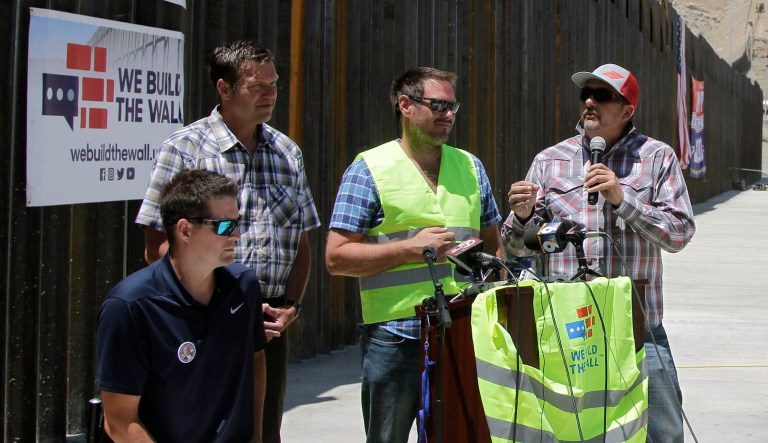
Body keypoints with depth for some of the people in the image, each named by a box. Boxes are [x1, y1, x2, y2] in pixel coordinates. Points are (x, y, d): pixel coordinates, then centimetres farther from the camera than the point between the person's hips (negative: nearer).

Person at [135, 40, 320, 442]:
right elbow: (159, 249, -9)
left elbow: (301, 242, 17)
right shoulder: (185, 149, -5)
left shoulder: (287, 153, 12)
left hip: (270, 326, 5)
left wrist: (290, 304, 1)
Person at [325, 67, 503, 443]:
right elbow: (337, 258, -7)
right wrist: (411, 249, -14)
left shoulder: (470, 167, 14)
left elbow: (492, 245, 21)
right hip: (395, 337, -4)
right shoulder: (369, 169, -2)